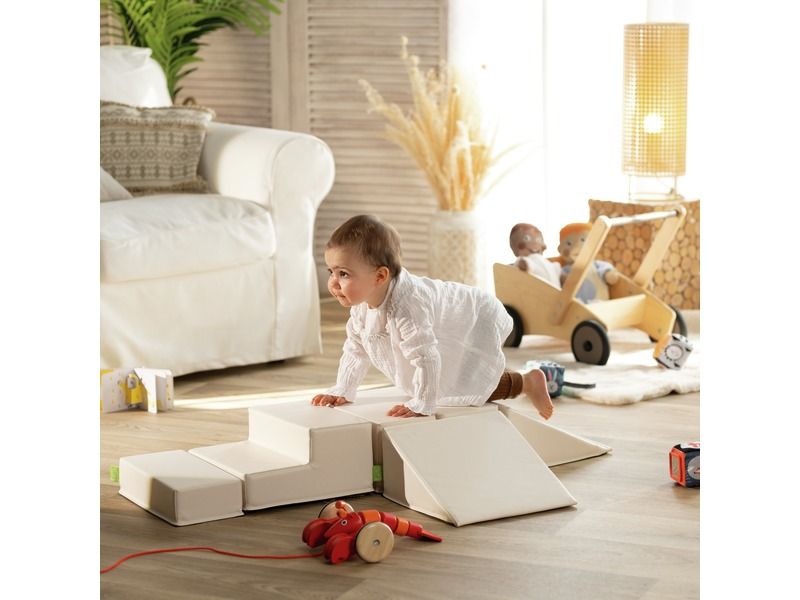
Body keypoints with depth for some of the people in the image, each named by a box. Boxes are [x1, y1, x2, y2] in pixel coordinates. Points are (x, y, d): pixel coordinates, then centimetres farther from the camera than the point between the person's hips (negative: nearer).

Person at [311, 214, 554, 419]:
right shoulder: (361, 304, -15)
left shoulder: (406, 307, -44)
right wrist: (342, 391, -3)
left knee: (467, 391, -18)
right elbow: (355, 348, 0)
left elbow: (426, 358, -43)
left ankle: (529, 382, 4)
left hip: (478, 321, -9)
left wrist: (421, 405, -37)